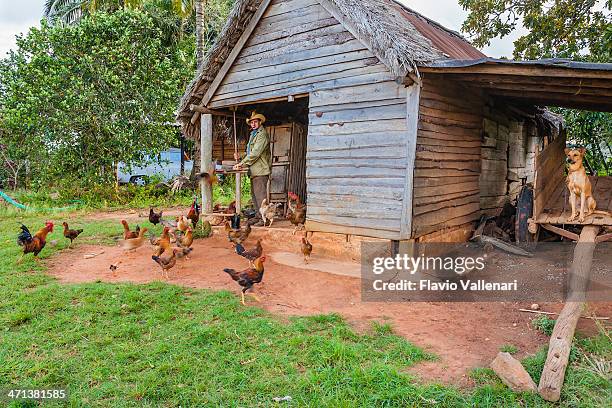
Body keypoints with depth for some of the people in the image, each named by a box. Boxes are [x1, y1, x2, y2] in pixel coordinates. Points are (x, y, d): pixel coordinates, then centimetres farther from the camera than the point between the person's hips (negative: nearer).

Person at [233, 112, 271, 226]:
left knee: (260, 195, -11)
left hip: (260, 170, -10)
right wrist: (240, 160, 5)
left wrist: (242, 164, -15)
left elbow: (255, 153, -16)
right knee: (254, 195, 12)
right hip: (254, 171, 10)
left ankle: (264, 219, -8)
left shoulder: (262, 134, -8)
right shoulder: (253, 135, 23)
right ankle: (258, 216, 19)